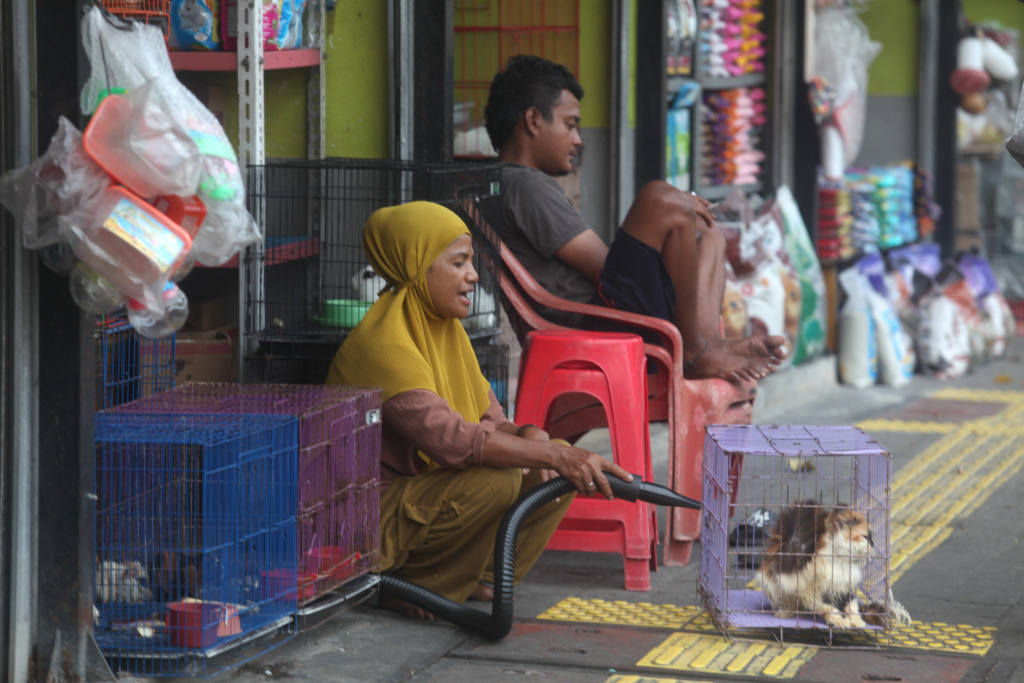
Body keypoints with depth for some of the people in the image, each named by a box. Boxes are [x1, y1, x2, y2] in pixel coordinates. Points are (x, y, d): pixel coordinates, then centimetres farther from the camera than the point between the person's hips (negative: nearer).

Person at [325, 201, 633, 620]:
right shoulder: (382, 346, -23)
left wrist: (531, 438, -17)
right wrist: (551, 454, -40)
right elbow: (450, 440, -35)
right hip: (375, 518, -9)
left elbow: (490, 421, 7)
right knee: (498, 482, -32)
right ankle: (411, 586, -12)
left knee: (561, 472, -3)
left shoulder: (445, 329, 9)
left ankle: (479, 578, 0)